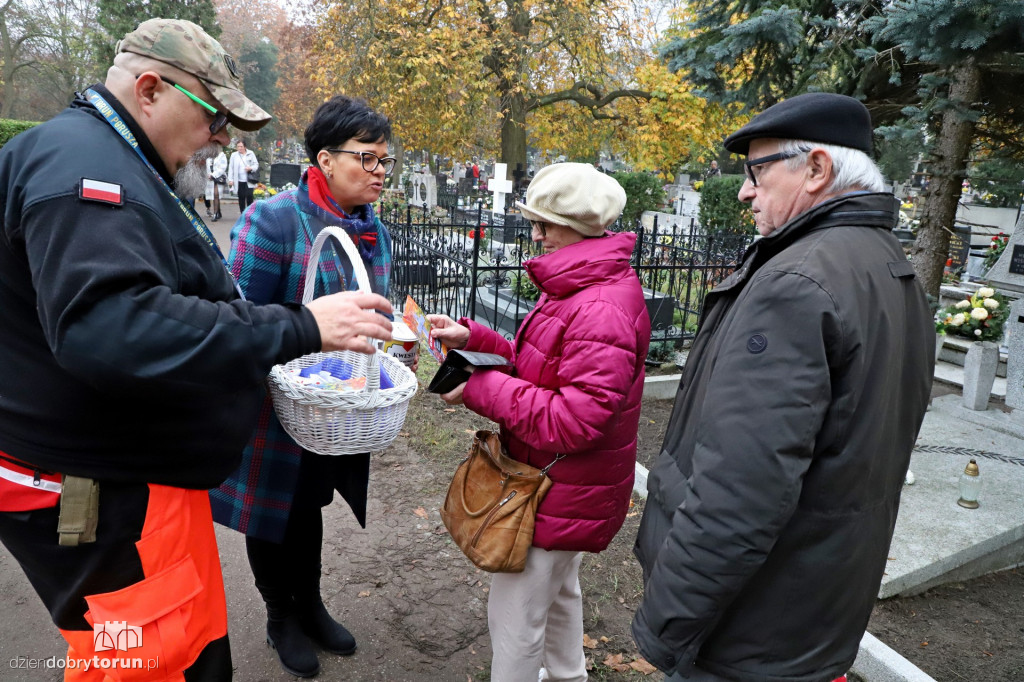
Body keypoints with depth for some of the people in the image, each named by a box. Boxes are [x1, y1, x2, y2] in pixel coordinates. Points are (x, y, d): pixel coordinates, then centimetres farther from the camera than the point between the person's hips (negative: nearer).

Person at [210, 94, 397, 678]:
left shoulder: (376, 231, 3)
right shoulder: (274, 219, -20)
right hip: (278, 407, -6)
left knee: (310, 505, 24)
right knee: (276, 510, 15)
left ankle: (310, 605, 46)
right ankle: (281, 618, 40)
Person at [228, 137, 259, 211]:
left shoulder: (251, 154, 5)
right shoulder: (234, 155, 7)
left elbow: (256, 165, 8)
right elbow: (231, 168, 7)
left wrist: (251, 168, -14)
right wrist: (230, 179, 1)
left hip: (249, 181, -2)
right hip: (239, 181, 2)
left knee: (249, 196, -11)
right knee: (241, 198, 5)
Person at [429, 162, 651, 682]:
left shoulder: (601, 310, -29)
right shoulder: (577, 286, 5)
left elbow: (574, 420, -32)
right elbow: (537, 365, 9)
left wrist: (481, 389, -26)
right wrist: (472, 338, -3)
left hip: (560, 495, -11)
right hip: (562, 481, 11)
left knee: (514, 618, 5)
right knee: (558, 589, 31)